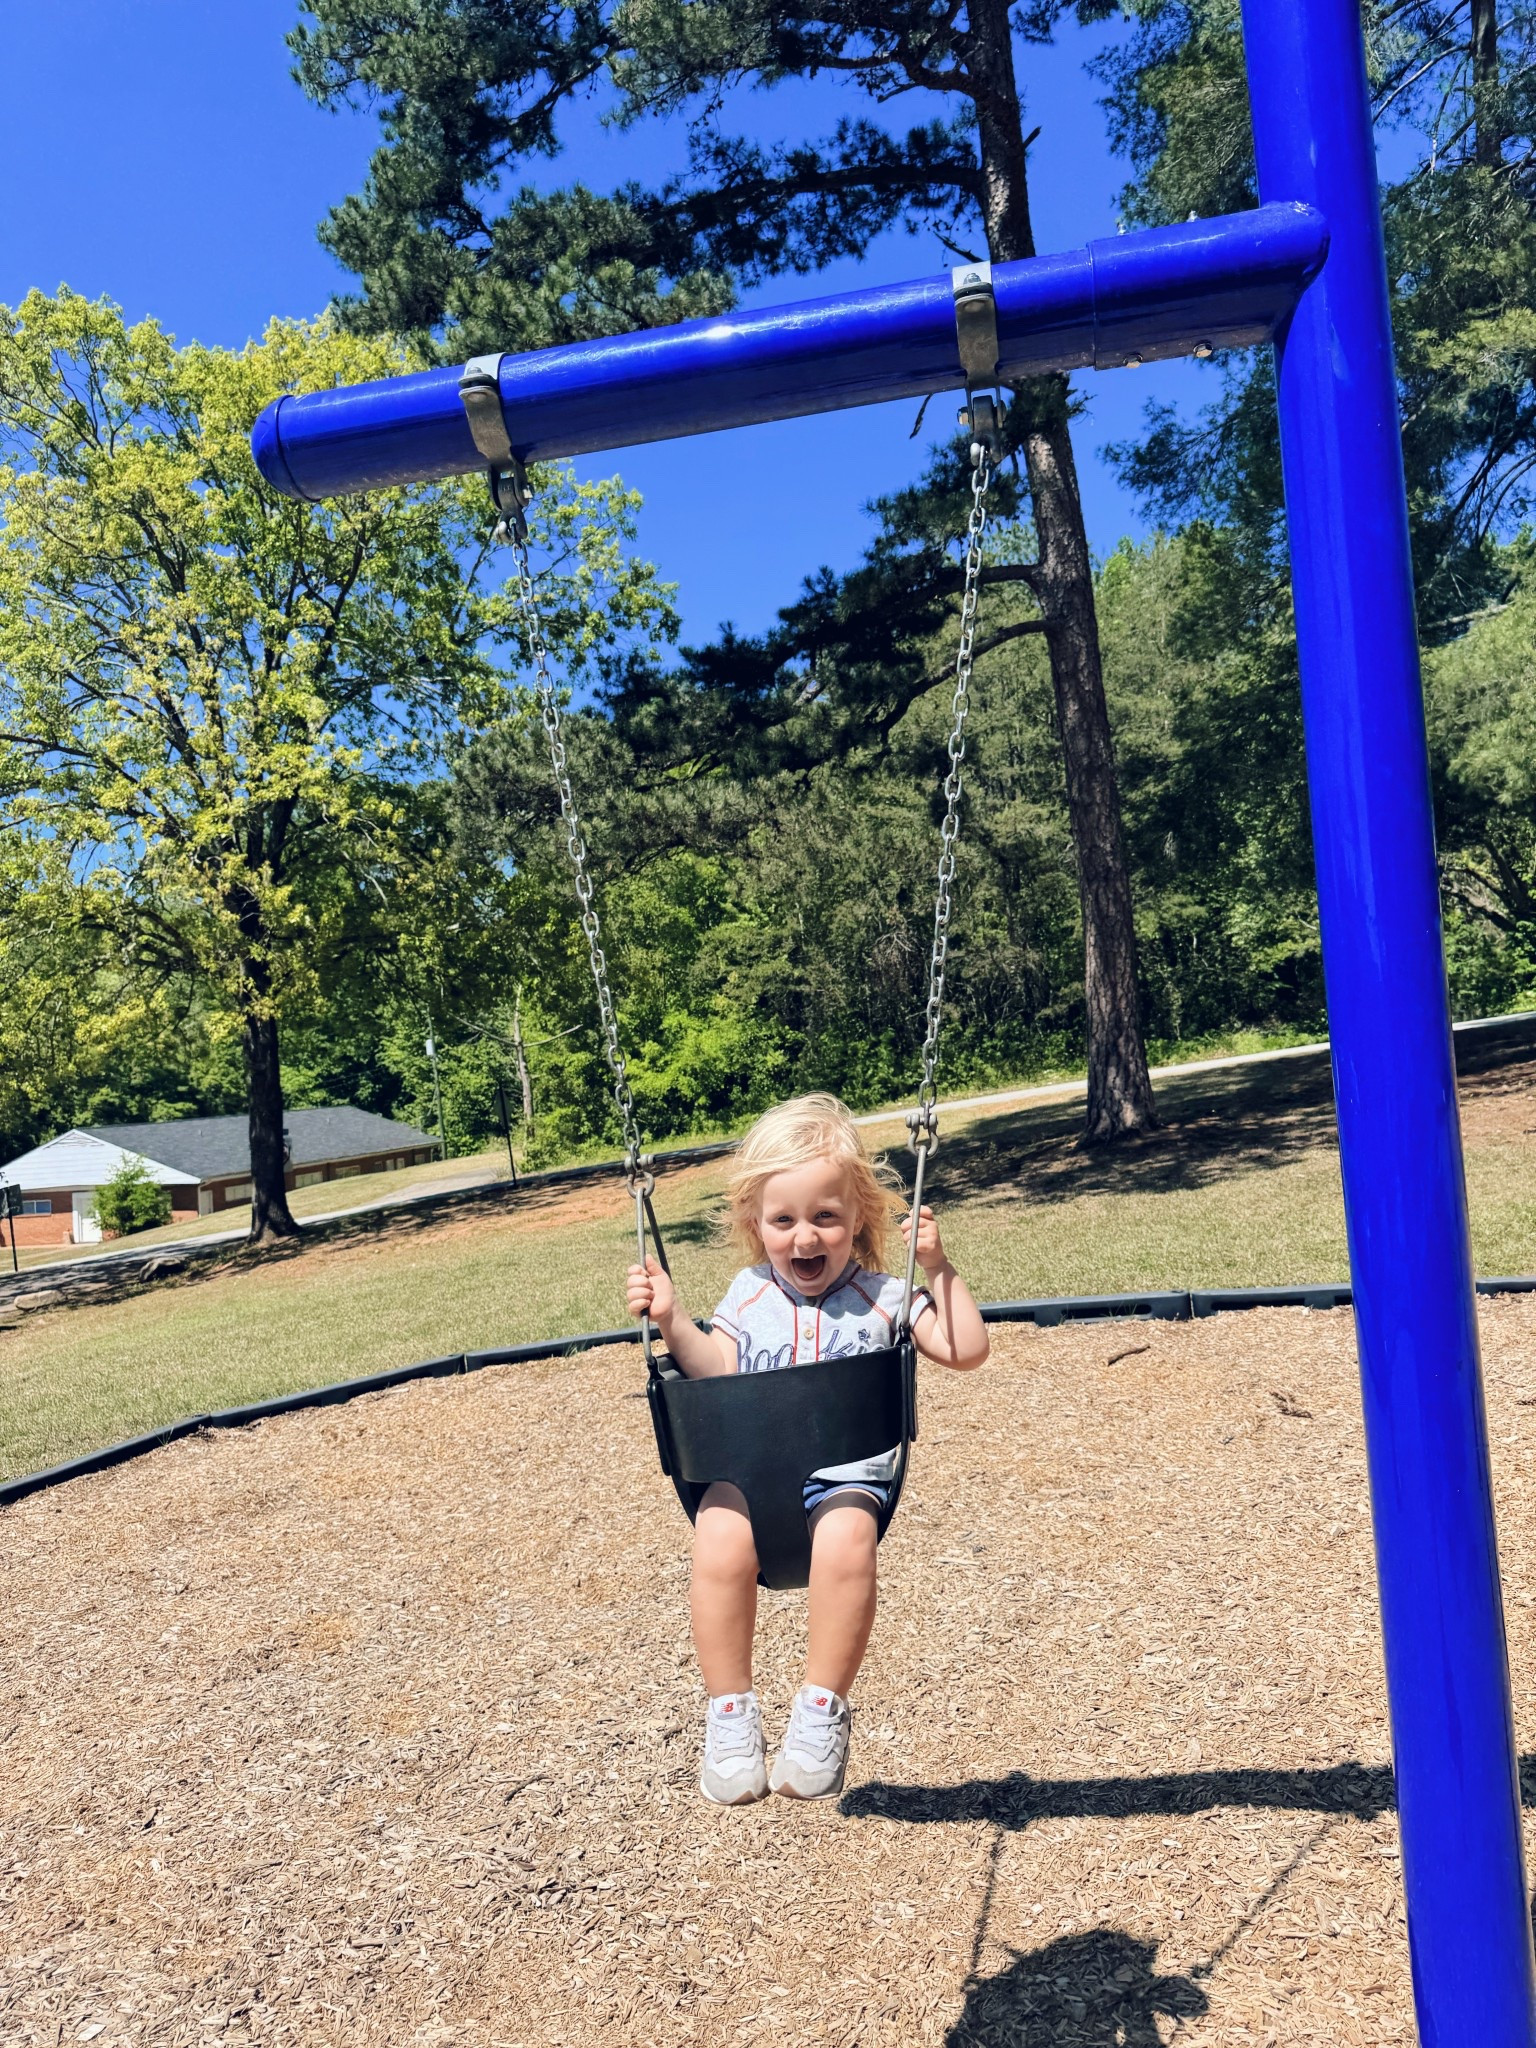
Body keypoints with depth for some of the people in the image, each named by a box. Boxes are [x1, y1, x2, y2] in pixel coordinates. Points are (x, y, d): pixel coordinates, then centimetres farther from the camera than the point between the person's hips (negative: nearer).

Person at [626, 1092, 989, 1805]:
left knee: (846, 1543, -35)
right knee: (720, 1542, -31)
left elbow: (967, 1350, 4)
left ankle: (822, 1709, -15)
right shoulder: (749, 1294, 15)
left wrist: (938, 1269, -4)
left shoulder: (880, 1295, 9)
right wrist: (671, 1319, -5)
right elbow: (714, 1371, 7)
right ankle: (730, 1711, -12)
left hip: (846, 1473, -1)